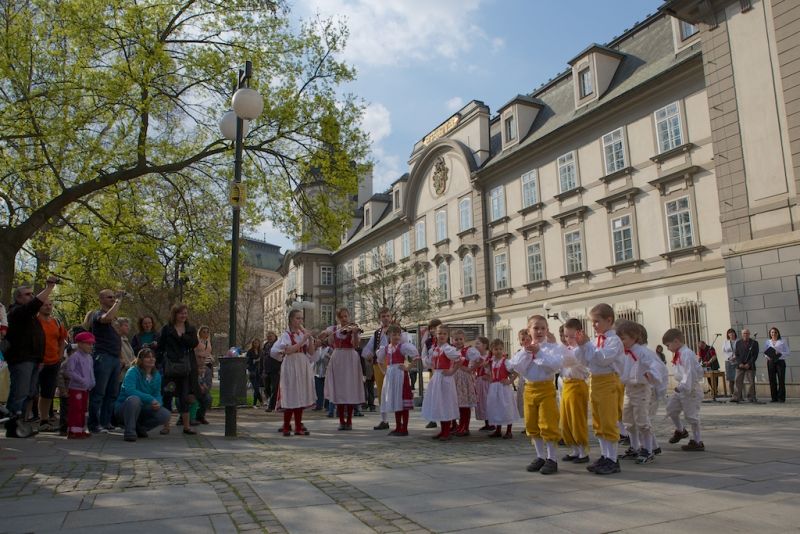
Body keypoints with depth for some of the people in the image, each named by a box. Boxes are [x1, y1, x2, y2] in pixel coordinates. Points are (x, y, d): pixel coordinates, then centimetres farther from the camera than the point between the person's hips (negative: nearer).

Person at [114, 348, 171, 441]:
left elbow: (157, 394, 3)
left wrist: (158, 403, -22)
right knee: (134, 399, -38)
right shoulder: (133, 371, -16)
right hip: (124, 407, -5)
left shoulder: (156, 375, 2)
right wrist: (150, 399, -35)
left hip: (142, 410, 5)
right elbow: (129, 390, -32)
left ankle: (138, 428, 7)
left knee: (165, 414, -17)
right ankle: (129, 431, -23)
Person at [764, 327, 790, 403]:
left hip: (780, 361, -2)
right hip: (771, 362, 2)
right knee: (772, 380, -1)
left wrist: (780, 353, -16)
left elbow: (787, 352, 3)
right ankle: (774, 398, 3)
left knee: (781, 380, -7)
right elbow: (765, 352, 14)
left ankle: (781, 398, -4)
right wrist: (767, 356, -8)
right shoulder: (767, 342, 14)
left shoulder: (783, 341, 8)